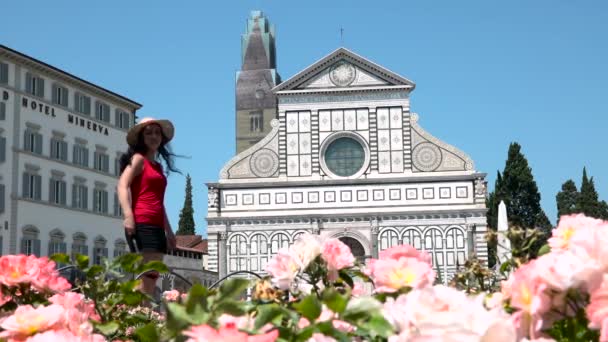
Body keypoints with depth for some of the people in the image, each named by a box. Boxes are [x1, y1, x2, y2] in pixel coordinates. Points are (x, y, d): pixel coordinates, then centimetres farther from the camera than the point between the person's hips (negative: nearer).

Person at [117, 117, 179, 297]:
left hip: (156, 225, 8)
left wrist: (169, 231, 27)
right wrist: (128, 216, -25)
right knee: (149, 274, -16)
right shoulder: (138, 159, 2)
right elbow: (122, 185, -12)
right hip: (142, 223, -8)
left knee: (152, 276, 3)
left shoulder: (158, 166, 25)